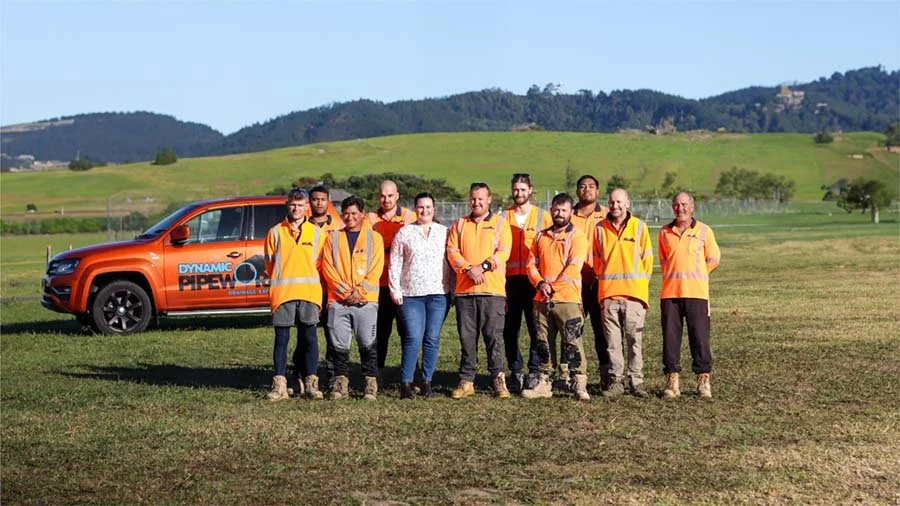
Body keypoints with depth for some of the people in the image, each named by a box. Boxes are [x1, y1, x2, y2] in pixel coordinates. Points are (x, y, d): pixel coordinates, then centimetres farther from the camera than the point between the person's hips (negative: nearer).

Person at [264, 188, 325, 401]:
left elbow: (320, 263, 11)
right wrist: (282, 280, 7)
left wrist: (305, 278, 6)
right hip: (282, 293, 0)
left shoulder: (316, 232, 8)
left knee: (309, 338, 0)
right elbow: (270, 263, 10)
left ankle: (311, 383, 5)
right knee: (281, 338, 1)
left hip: (309, 293, 1)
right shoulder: (276, 232, 6)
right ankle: (279, 385, 2)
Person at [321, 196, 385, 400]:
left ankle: (371, 384, 3)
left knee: (368, 344, -3)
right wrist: (344, 291, -7)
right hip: (338, 300, 2)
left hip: (366, 300, -1)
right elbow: (328, 268, 4)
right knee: (339, 345, 1)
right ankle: (341, 383, 8)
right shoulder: (333, 237, 12)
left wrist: (360, 291, -10)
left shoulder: (374, 237, 9)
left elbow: (376, 269, 1)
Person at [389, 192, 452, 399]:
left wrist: (452, 289, 4)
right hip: (411, 294, -1)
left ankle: (427, 382, 9)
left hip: (438, 294, 1)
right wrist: (395, 291, 0)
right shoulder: (404, 233, 8)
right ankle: (406, 382, -3)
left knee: (432, 339, 0)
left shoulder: (444, 232, 11)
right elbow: (394, 264, 7)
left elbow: (452, 261, 10)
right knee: (414, 338, -9)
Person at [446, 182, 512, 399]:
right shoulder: (460, 225, 16)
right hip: (464, 289, 3)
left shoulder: (500, 223, 8)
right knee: (466, 336, 4)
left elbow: (503, 251, -3)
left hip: (493, 289, -3)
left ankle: (498, 379, 5)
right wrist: (468, 269, -11)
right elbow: (452, 251, 5)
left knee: (494, 336, -4)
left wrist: (484, 266, -16)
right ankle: (466, 381, 10)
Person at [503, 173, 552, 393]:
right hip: (510, 280, 2)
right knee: (510, 328, 2)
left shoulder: (543, 216, 6)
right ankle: (515, 372, 10)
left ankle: (535, 372, 7)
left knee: (536, 327, -2)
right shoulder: (504, 217, 10)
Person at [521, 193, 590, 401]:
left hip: (568, 298, -6)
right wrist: (540, 283, -6)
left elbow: (574, 266, -10)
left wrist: (553, 286, -14)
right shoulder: (541, 237, 17)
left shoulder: (577, 236, 0)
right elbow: (531, 264, 13)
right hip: (542, 299, 6)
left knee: (572, 342, -9)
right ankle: (544, 383, 16)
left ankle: (580, 385, -8)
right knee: (543, 343, 9)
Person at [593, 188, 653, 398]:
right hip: (608, 292, 1)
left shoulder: (639, 227, 3)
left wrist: (640, 282, 6)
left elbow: (647, 258, 7)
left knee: (635, 339, 0)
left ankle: (636, 381, 6)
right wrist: (603, 278, 12)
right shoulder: (600, 228, 7)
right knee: (612, 341, 2)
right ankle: (615, 381, 8)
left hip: (634, 293, -1)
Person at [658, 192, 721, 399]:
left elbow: (714, 259, 8)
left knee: (700, 336, -3)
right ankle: (672, 381, 7)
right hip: (670, 292, 2)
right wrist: (673, 276, 9)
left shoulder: (704, 231, 4)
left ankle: (703, 381, 4)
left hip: (696, 292, -2)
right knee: (670, 336, 1)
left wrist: (696, 274, 4)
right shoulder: (664, 232, 11)